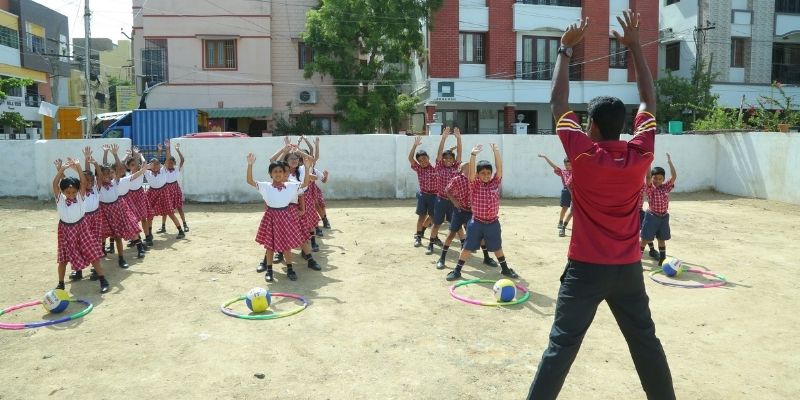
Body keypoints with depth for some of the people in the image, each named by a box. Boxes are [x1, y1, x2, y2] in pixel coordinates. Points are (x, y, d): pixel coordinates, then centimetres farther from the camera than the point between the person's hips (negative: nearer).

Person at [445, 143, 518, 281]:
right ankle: (457, 270, 14)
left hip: (493, 223, 2)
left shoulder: (495, 183, -1)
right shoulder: (474, 185, -8)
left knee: (497, 247, 18)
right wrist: (473, 154, -35)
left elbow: (499, 168, -11)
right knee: (467, 247, 5)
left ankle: (505, 269, 34)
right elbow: (471, 170, -23)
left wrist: (496, 152, -22)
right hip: (477, 223, -2)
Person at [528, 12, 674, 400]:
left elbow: (558, 103, -6)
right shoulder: (640, 155, -5)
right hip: (628, 269, 4)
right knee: (646, 343, 18)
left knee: (560, 347, 1)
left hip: (586, 269, -3)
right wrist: (634, 46, 11)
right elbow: (649, 102, 8)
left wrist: (566, 48, 1)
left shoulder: (583, 154, -14)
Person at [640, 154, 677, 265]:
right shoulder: (650, 188, -8)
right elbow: (648, 176, -24)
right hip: (652, 216, -4)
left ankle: (662, 258, 24)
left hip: (664, 216, 4)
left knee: (662, 238, 14)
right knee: (645, 238, 1)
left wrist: (670, 162, -7)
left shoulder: (666, 187, 3)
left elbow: (674, 176, -4)